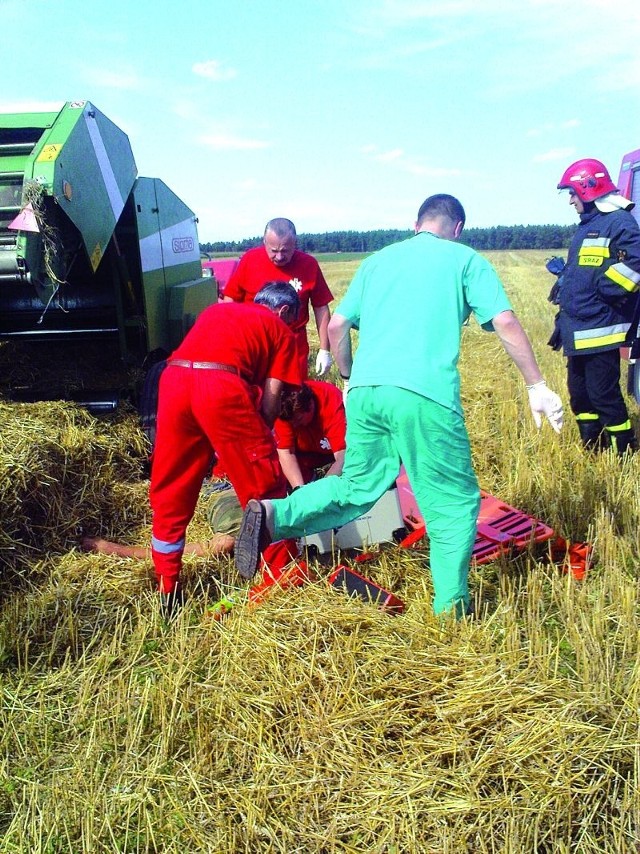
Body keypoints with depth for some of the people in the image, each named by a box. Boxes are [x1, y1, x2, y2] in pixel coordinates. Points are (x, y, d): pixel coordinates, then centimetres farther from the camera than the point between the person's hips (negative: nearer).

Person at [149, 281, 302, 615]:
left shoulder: (217, 309, 34)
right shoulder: (280, 330, 21)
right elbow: (271, 395, 12)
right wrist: (258, 437, 25)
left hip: (173, 378, 5)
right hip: (221, 384, -4)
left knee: (169, 491, 15)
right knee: (263, 482, 13)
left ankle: (168, 589, 25)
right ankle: (282, 572, 26)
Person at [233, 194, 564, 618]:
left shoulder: (378, 260, 24)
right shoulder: (466, 259, 13)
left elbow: (337, 327, 18)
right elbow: (505, 322, 2)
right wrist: (537, 386, 7)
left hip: (366, 390, 5)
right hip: (425, 393, -4)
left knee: (356, 488, 20)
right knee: (455, 503, 10)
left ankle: (272, 516, 3)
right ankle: (450, 610, 15)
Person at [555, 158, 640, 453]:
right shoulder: (586, 226, 19)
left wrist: (604, 288, -20)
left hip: (599, 331, -10)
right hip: (577, 333, 10)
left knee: (604, 395, -6)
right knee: (579, 394, 15)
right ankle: (592, 451, 28)